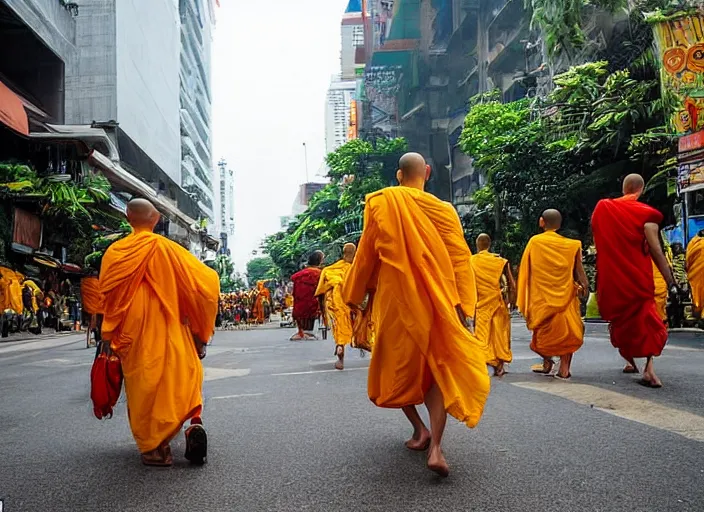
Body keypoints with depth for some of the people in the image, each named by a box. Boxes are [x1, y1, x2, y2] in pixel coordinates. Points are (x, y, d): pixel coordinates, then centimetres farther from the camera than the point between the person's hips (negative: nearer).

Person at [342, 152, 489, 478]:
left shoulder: (380, 203, -1)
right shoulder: (443, 210, 0)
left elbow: (366, 254, 1)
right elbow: (459, 258, -4)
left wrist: (354, 295, 10)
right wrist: (462, 304, -2)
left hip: (394, 300, 0)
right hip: (434, 301, 0)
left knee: (397, 367, 18)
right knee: (439, 368, 4)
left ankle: (420, 429, 18)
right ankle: (435, 447, -8)